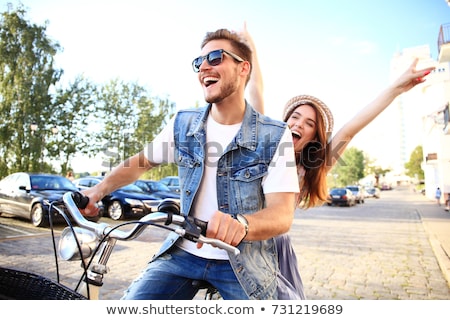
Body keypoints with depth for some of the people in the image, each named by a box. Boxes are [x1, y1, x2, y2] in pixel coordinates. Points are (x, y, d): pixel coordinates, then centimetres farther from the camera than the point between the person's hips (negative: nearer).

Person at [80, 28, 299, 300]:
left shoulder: (275, 136, -12)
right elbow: (141, 161, 13)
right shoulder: (183, 124, -2)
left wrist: (240, 224, -41)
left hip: (244, 264, -2)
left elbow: (282, 215, -20)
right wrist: (101, 188, -3)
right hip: (183, 254, 3)